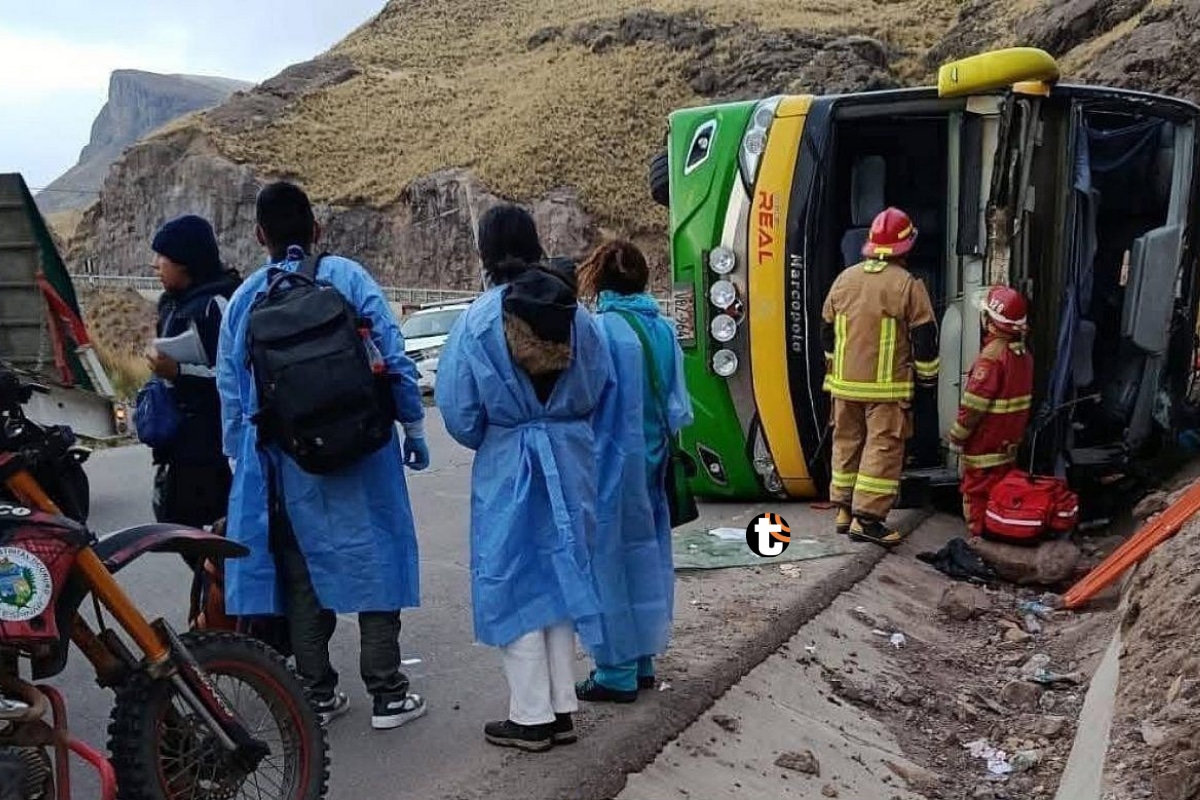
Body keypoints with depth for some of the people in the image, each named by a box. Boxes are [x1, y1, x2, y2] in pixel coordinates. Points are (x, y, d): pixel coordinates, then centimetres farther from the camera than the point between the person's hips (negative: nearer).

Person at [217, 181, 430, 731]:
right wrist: (414, 427, 2)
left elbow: (230, 387, 9)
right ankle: (387, 694, 9)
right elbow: (393, 356, -8)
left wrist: (241, 458, 19)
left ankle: (318, 693, 20)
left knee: (302, 574, 12)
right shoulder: (347, 277, -4)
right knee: (374, 560, 6)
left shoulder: (245, 298, 5)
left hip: (284, 462, 3)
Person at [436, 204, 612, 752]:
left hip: (507, 464, -4)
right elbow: (599, 386, 4)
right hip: (570, 459, 4)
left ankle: (532, 716, 12)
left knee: (515, 583, 6)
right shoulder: (576, 312, -2)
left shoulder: (479, 319, -11)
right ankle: (561, 708, 21)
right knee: (558, 575, 14)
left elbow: (458, 408, -7)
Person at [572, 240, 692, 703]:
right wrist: (661, 443, 15)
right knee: (645, 552, 16)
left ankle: (618, 672, 10)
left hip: (611, 460, -6)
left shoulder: (601, 328, -15)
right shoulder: (664, 329, 4)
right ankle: (643, 660, 26)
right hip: (651, 460, 6)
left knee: (611, 558, 3)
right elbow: (677, 404, 6)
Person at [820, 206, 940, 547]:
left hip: (844, 382, 6)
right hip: (886, 386, -5)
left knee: (847, 442, 15)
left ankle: (844, 509, 22)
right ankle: (867, 518, -6)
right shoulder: (907, 285, -10)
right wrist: (928, 374, 7)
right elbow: (924, 336, -7)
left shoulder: (844, 279, 6)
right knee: (884, 448, -2)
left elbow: (827, 328, 15)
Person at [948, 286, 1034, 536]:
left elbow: (973, 405, -21)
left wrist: (957, 437, -10)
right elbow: (1022, 400, 13)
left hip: (985, 447, -8)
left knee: (978, 494, 1)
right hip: (1009, 444, 8)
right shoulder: (1024, 354, 4)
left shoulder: (993, 356, -22)